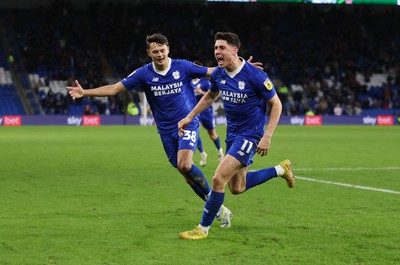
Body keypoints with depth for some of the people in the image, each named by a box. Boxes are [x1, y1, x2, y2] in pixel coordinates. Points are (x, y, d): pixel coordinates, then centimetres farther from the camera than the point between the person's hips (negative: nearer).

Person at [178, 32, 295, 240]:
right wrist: (190, 117, 13)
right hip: (232, 134, 8)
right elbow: (210, 96, 20)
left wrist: (267, 137, -19)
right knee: (237, 188, 14)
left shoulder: (255, 75, -21)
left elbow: (276, 104, -13)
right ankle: (280, 170, 35)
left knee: (219, 179, -16)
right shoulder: (218, 74, -2)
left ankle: (203, 228, 0)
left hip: (249, 135, -8)